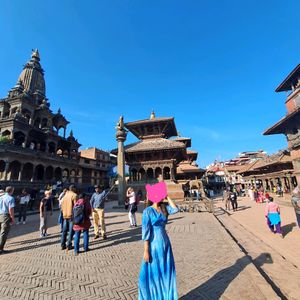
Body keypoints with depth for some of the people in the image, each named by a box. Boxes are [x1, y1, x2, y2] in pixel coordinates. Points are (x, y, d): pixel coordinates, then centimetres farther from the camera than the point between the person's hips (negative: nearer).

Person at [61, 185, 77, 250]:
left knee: (64, 231, 15)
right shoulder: (74, 195, -12)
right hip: (71, 215, -7)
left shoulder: (65, 195, 11)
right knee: (71, 231, 4)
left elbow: (62, 206, 14)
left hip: (65, 216, 7)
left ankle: (63, 245, 21)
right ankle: (69, 245, 8)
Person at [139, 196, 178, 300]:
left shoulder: (164, 207, 1)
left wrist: (167, 197, -13)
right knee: (153, 274, 12)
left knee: (166, 273, 20)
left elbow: (175, 209, -16)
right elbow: (146, 232, -15)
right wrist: (146, 251, -14)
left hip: (166, 244, 6)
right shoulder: (147, 211, -15)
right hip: (154, 245, -5)